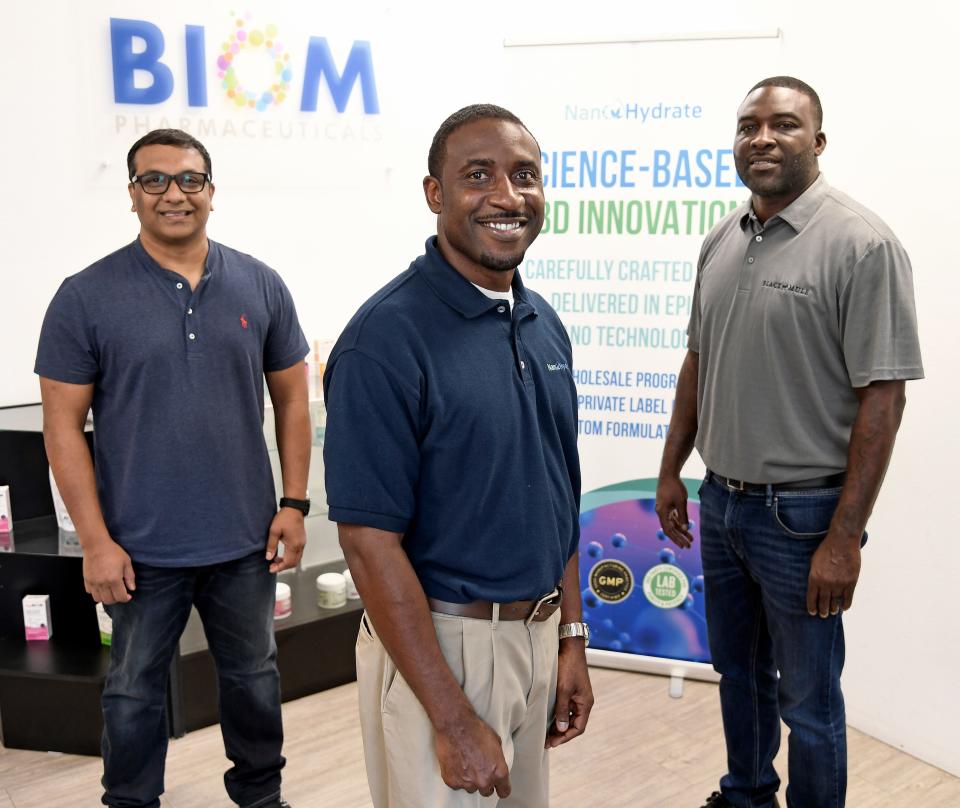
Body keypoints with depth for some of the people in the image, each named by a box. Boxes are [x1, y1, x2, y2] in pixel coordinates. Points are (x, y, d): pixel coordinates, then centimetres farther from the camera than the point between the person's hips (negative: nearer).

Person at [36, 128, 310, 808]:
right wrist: (96, 542, -10)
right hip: (141, 547, -2)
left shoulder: (260, 286, 1)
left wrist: (294, 504, 2)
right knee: (136, 688, 14)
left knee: (254, 675, 18)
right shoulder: (87, 297, -6)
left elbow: (292, 399, 7)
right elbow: (64, 425, -6)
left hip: (246, 539, 3)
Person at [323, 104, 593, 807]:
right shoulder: (387, 337, -18)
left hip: (536, 635, 7)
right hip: (434, 643, -7)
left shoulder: (544, 325, 5)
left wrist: (571, 637, 10)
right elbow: (369, 542, -20)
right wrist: (454, 722, -19)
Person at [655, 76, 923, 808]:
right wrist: (672, 470, 13)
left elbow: (882, 398, -17)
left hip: (801, 512, -6)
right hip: (720, 501, 7)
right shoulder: (721, 242, 6)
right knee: (738, 672, 23)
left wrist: (844, 536, -19)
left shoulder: (861, 244, -15)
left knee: (806, 699, 9)